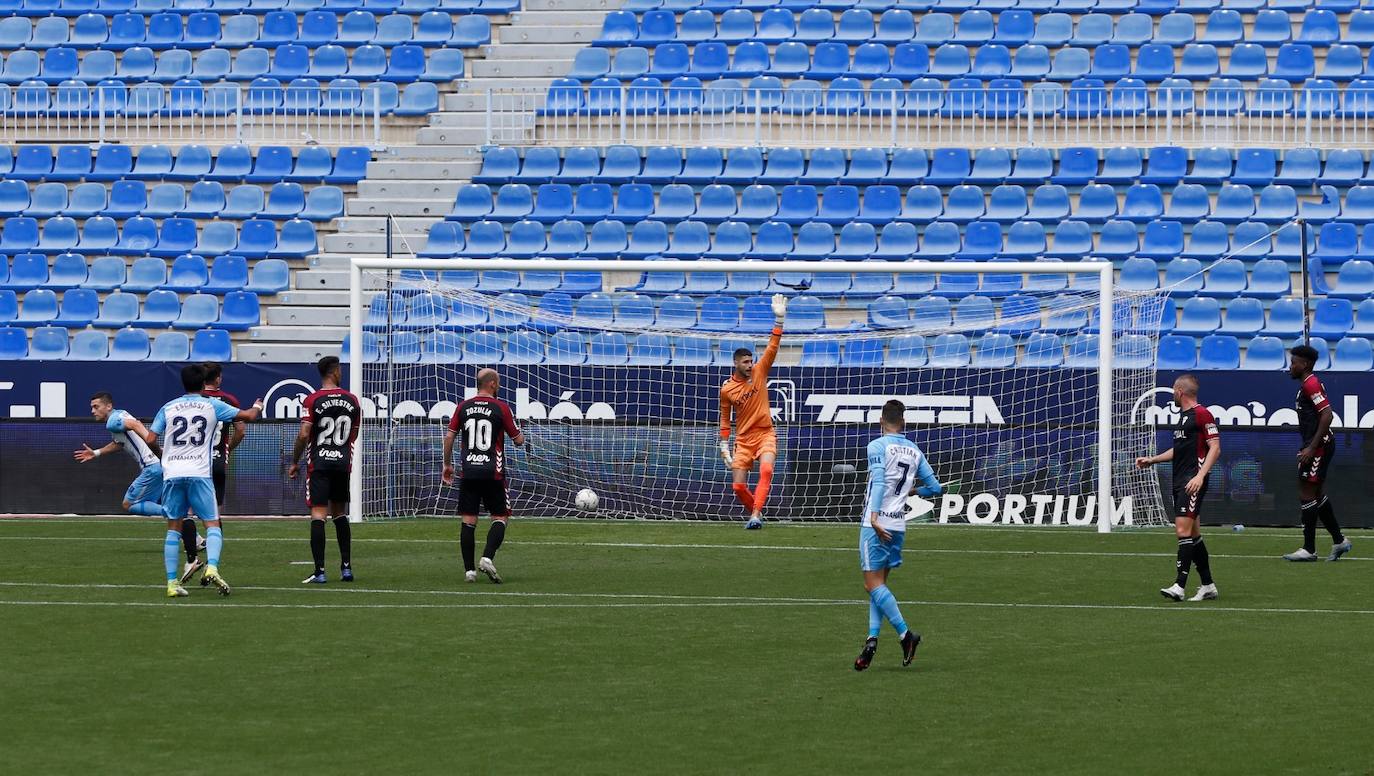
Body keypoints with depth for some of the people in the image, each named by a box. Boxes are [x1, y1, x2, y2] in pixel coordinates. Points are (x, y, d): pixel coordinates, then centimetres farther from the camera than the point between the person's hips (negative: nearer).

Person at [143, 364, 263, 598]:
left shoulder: (168, 408, 10)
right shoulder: (212, 406, 5)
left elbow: (150, 439, 6)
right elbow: (249, 415, 10)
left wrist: (161, 453, 28)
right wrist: (257, 407, 33)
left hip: (172, 473, 2)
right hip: (199, 473, -2)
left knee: (173, 528, 8)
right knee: (212, 524, 2)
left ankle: (172, 583, 3)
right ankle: (212, 567, -23)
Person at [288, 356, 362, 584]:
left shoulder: (313, 400, -8)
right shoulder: (352, 400, 4)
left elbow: (304, 435, -12)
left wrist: (294, 462, -1)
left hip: (319, 463, -4)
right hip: (343, 463, 4)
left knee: (318, 514, -6)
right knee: (340, 513, 18)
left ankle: (319, 571, -13)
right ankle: (346, 566, 15)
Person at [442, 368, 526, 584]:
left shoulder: (463, 407, 6)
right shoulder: (501, 408, -4)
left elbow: (449, 437, 5)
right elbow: (519, 440, 0)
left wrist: (447, 464, 16)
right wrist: (521, 437, 23)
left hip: (469, 473, 3)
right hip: (493, 473, -3)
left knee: (468, 521, 4)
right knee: (500, 517, 7)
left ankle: (469, 569, 0)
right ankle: (487, 558, -14)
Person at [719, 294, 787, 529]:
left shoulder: (759, 372, -2)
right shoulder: (727, 389, -1)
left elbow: (772, 348, -9)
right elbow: (724, 420, 8)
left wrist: (779, 318, -18)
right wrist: (724, 448, 4)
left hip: (765, 434, -1)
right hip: (743, 439, 1)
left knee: (766, 470, -28)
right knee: (738, 486, -4)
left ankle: (755, 515, -30)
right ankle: (756, 513, 23)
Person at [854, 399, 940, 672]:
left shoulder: (877, 446, -5)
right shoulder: (914, 451, 11)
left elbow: (878, 480, -19)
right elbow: (934, 488, 14)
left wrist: (874, 516, -26)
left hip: (877, 524, -6)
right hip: (898, 525, 6)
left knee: (873, 584, -5)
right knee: (878, 583, 13)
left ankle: (905, 634, -14)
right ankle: (872, 638, 2)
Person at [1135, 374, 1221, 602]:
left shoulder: (1202, 414, -10)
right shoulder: (1183, 415, 20)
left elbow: (1215, 447, -14)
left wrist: (1200, 475, -23)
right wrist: (1152, 460, 30)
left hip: (1193, 482, -10)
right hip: (1179, 481, 10)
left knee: (1183, 530, -16)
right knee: (1193, 535, 10)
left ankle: (1179, 586, -21)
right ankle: (1208, 586, 16)